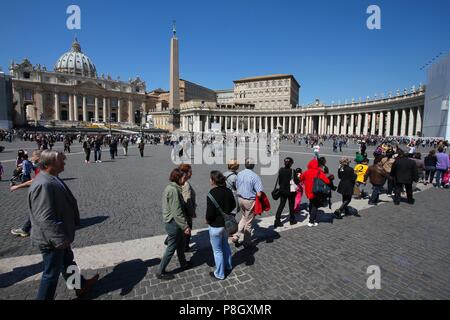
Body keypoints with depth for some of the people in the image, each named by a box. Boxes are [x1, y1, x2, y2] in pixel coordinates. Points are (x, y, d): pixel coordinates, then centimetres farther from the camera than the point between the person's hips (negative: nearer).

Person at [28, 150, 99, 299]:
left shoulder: (52, 179, 4)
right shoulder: (43, 185, -30)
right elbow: (45, 218, -31)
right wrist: (60, 239, -27)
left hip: (59, 237, 11)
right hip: (51, 240, -11)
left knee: (67, 261, 25)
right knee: (52, 272, 8)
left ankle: (80, 286, 43)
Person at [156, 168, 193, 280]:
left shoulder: (172, 188, 7)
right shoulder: (173, 190, -25)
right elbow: (177, 211, -26)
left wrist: (184, 224, 22)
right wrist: (185, 226, -21)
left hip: (173, 222, 10)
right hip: (174, 223, -10)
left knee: (181, 244, 23)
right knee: (171, 248, 6)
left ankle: (184, 264, 42)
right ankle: (160, 272, 22)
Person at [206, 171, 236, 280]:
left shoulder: (212, 194, -25)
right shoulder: (228, 191, -4)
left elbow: (210, 212, -24)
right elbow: (233, 205, 7)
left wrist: (207, 220, -5)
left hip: (216, 226, -7)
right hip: (227, 223, 7)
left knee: (217, 250, 11)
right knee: (225, 245, 27)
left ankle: (220, 274, 27)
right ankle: (228, 266, 44)